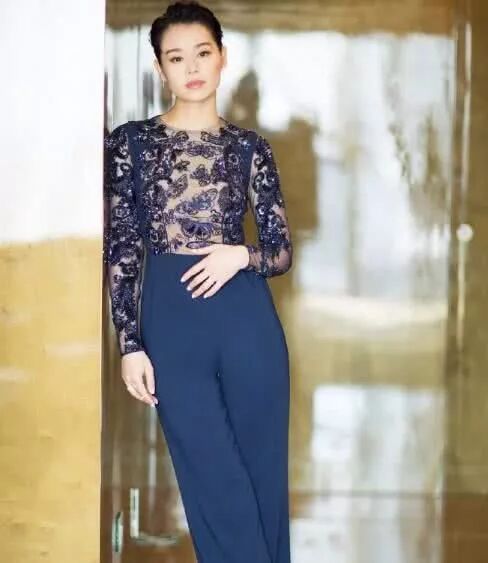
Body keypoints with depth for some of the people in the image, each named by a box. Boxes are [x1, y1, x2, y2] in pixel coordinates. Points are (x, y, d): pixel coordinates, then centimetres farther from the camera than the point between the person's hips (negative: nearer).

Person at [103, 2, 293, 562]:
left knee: (265, 475, 6)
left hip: (247, 317, 1)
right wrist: (129, 344, -5)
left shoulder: (249, 147, 8)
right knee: (217, 485, 2)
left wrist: (242, 256, -12)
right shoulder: (131, 141, 4)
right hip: (170, 320, -1)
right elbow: (120, 250, 2)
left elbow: (283, 249, 10)